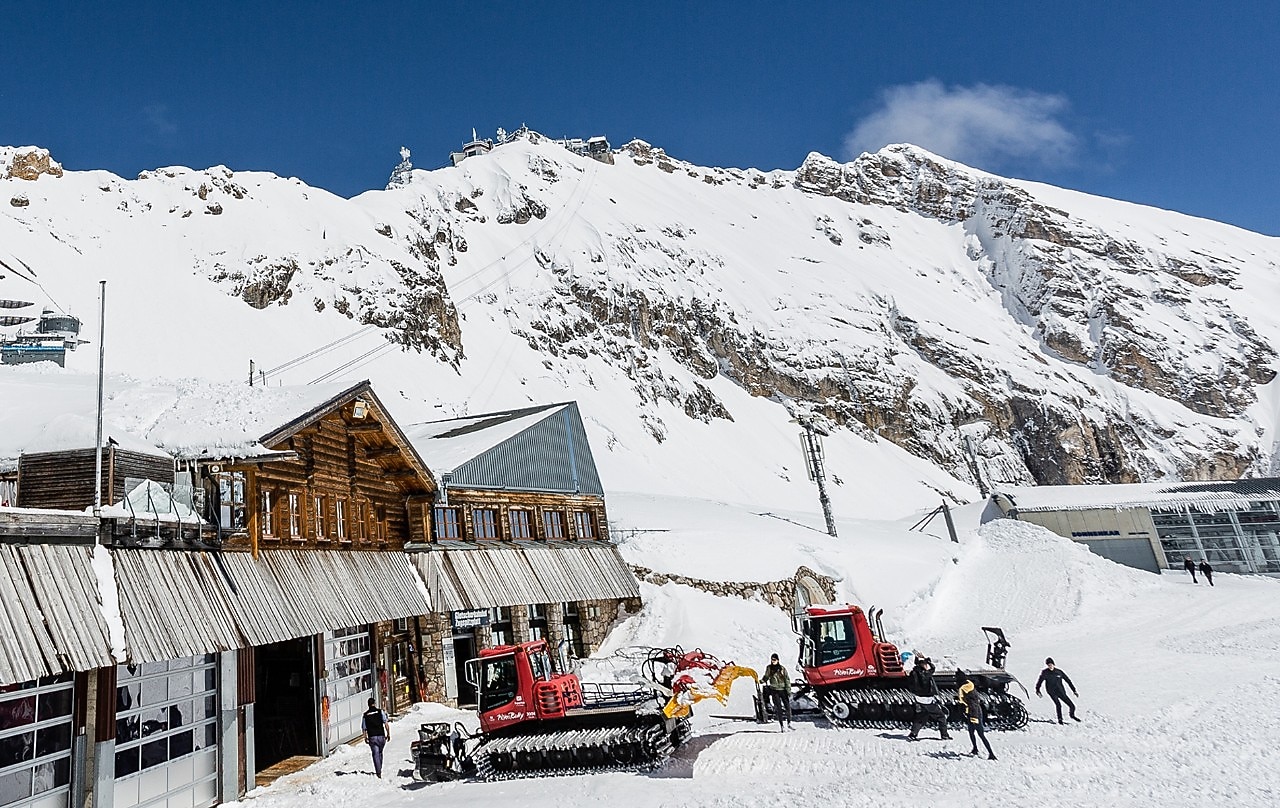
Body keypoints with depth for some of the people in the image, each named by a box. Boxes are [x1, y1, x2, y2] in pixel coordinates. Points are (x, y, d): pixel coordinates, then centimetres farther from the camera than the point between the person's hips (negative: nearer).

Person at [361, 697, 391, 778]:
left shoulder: (365, 715, 2)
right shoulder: (380, 712, -2)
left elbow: (364, 728, 4)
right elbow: (386, 724, -7)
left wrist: (365, 738, 18)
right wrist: (388, 734, 1)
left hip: (372, 737, 0)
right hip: (381, 736, 0)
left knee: (375, 754, 4)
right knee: (380, 753, 21)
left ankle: (378, 772, -3)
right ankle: (379, 769, 27)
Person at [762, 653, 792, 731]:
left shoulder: (782, 669, -3)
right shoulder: (769, 668, 2)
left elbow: (787, 680, -1)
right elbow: (766, 677, 11)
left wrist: (788, 690, -7)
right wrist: (762, 681, -10)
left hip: (783, 690, 0)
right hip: (774, 690, 0)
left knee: (787, 706, 1)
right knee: (778, 708, -5)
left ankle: (789, 723, 19)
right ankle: (781, 725, 0)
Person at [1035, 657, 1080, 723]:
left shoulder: (1059, 671, -2)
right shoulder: (1044, 673, -4)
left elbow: (1068, 680, 6)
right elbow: (1039, 681, 5)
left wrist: (1074, 690, 5)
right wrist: (1037, 690, -4)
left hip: (1061, 691, 2)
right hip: (1052, 692, -2)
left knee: (1072, 706, 0)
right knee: (1058, 705, -23)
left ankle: (1072, 715, 32)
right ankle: (1060, 719, -6)